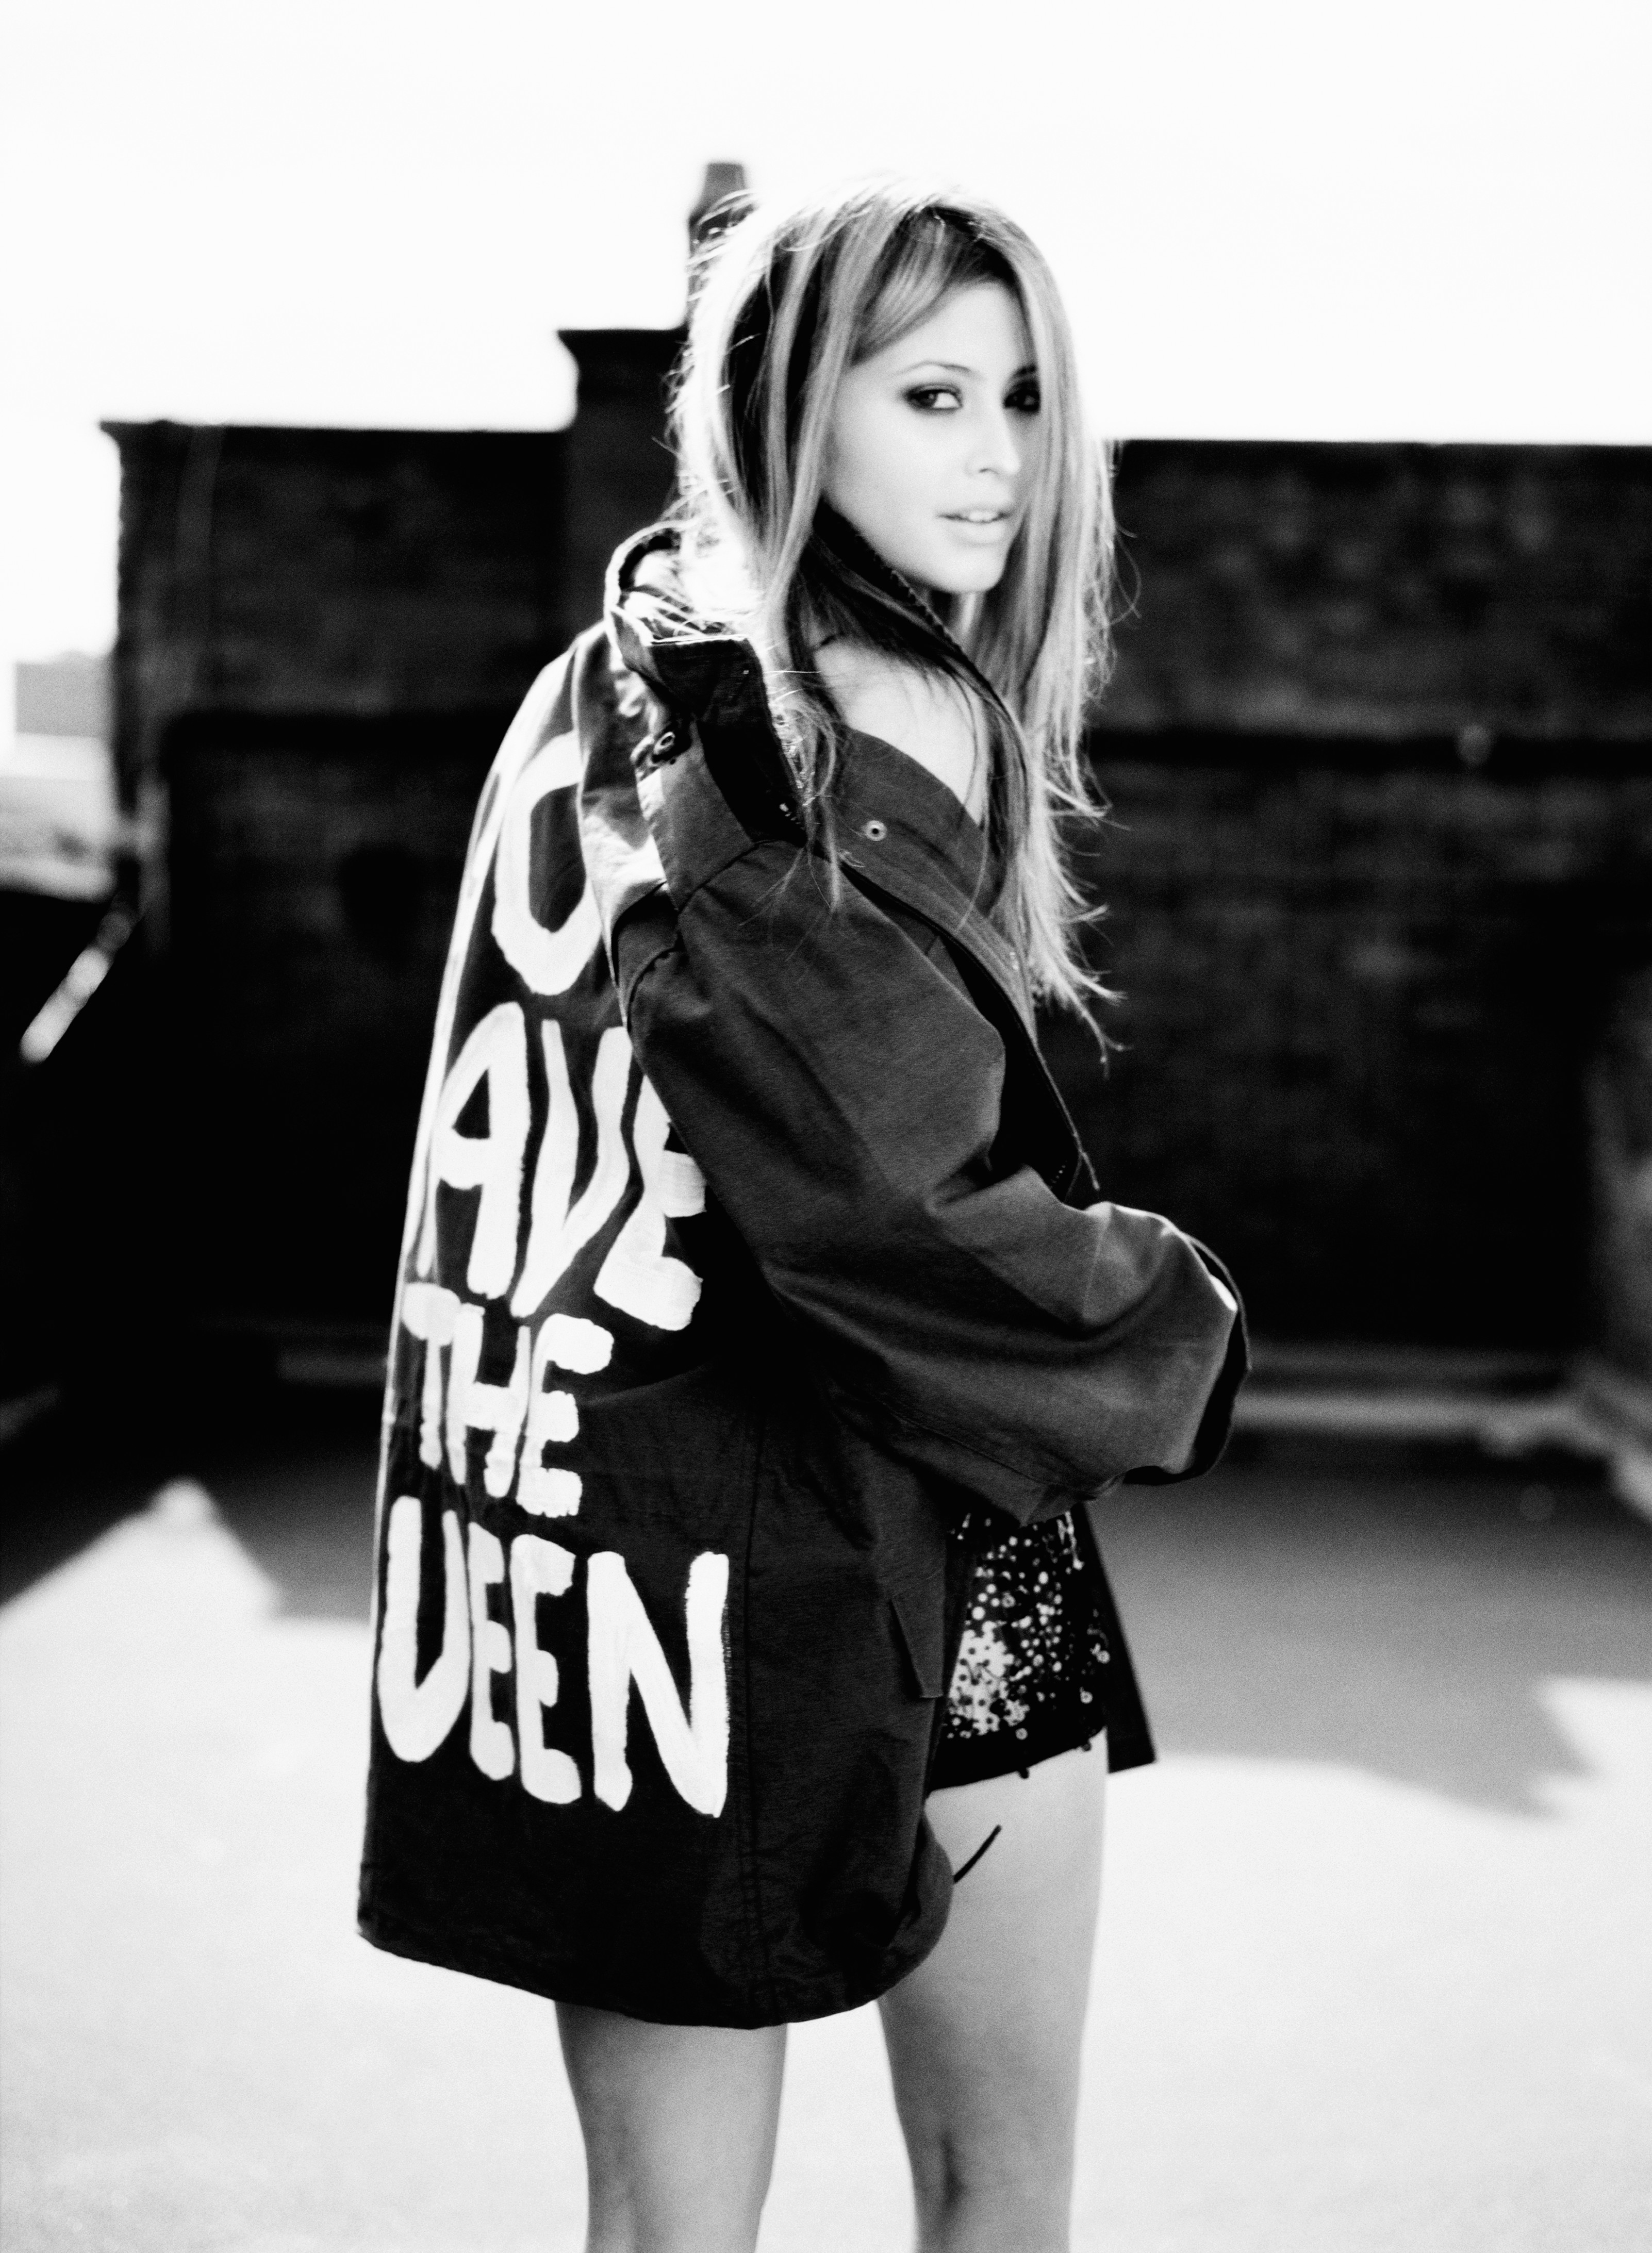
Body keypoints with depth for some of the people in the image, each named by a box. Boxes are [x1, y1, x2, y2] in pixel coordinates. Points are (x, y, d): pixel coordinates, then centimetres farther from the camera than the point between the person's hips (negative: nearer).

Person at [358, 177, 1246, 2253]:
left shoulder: (588, 699, 9)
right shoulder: (895, 719, -14)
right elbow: (886, 1195, -20)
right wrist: (1174, 1327, -4)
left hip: (588, 1527, 7)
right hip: (860, 1530, -6)